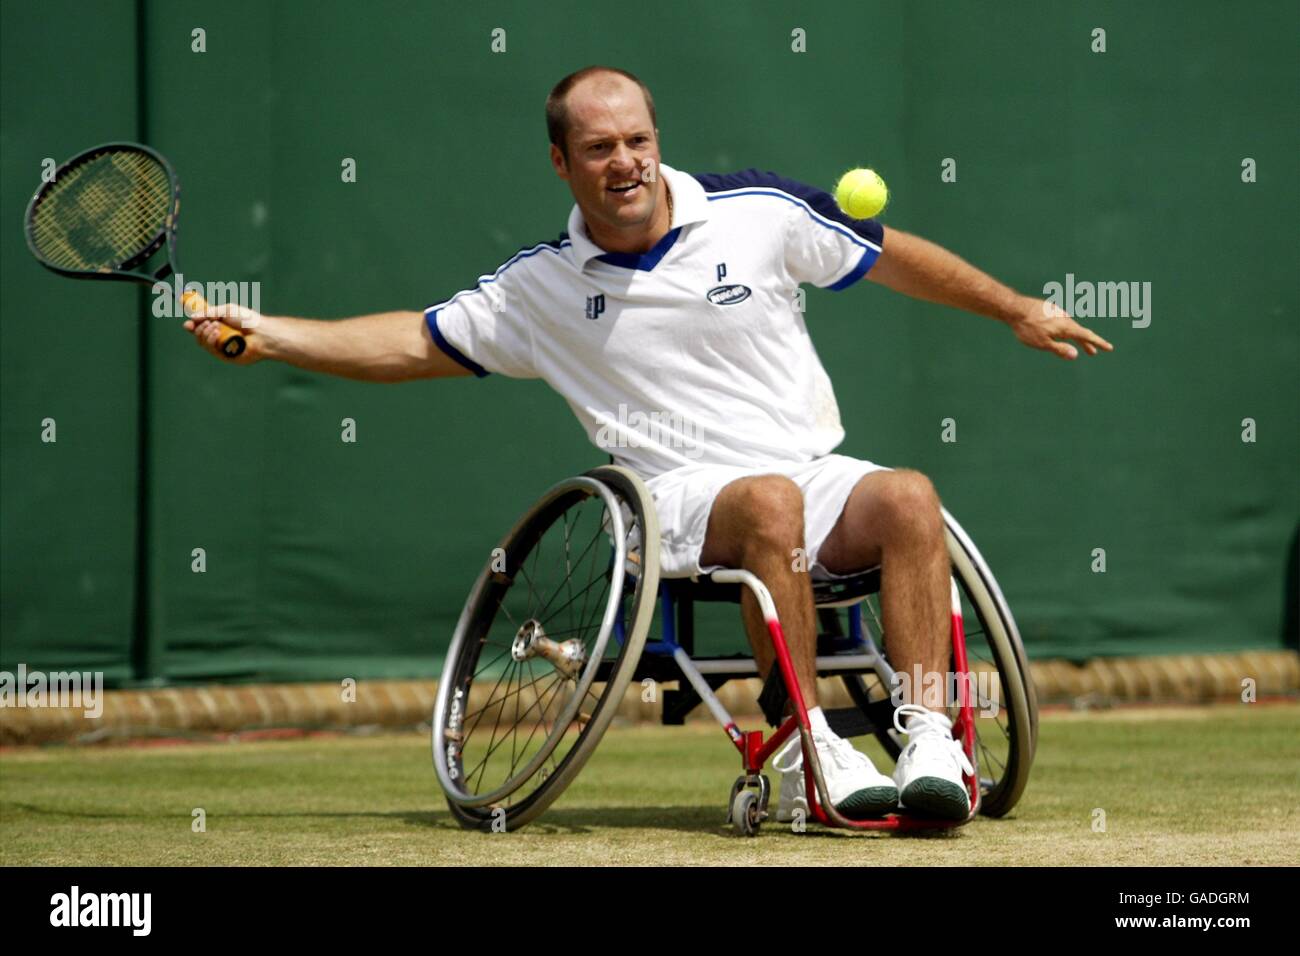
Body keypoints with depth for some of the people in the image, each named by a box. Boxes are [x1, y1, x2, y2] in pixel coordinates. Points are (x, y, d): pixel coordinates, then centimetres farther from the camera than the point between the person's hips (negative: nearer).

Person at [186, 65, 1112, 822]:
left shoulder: (758, 211, 6)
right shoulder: (540, 288, 7)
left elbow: (893, 254, 16)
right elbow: (416, 343, 13)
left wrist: (1018, 309, 19)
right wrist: (265, 333, 4)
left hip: (815, 474, 2)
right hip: (681, 498, -2)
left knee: (908, 498, -31)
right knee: (771, 503, -37)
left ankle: (930, 743, -35)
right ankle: (810, 754, -34)